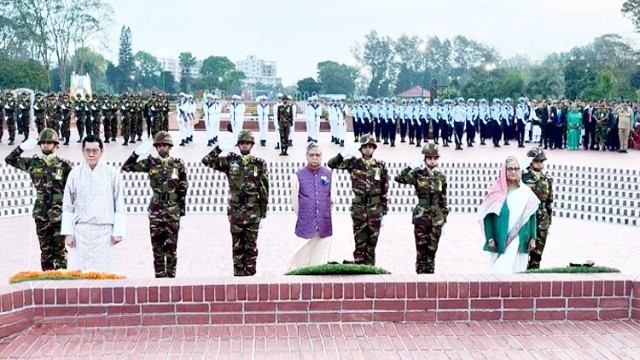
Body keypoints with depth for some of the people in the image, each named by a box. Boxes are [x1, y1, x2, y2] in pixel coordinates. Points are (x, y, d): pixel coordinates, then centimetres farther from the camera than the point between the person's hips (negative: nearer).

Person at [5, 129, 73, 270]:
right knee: (45, 249, 10)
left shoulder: (64, 165, -2)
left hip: (59, 214, -3)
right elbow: (10, 159, 16)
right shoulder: (33, 163, 6)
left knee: (59, 248, 0)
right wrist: (22, 147, 2)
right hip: (41, 214, 3)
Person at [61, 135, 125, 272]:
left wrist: (118, 231, -1)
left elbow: (119, 205, 3)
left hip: (105, 231, -1)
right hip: (81, 231, 1)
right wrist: (68, 233, 1)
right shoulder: (75, 173, 4)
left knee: (104, 271, -1)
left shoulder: (111, 173, 2)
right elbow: (67, 206, 7)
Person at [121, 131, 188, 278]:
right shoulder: (151, 163, 4)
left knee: (171, 247, 3)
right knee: (157, 248, 6)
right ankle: (159, 277, 14)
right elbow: (126, 167, 1)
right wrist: (137, 153, -12)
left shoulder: (178, 164, 0)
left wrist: (183, 215, -2)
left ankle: (171, 276, 12)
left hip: (173, 212, -1)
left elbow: (183, 191, 1)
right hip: (155, 212, 2)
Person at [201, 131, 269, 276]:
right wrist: (221, 147, -8)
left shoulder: (259, 164, 2)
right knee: (237, 246, 6)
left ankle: (250, 273, 10)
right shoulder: (230, 161, 4)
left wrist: (263, 215, 0)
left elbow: (264, 191, 2)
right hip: (235, 212, 1)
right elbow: (206, 160, 0)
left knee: (251, 246, 3)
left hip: (253, 213, -1)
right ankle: (238, 274, 12)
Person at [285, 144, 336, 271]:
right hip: (306, 225, -2)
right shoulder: (299, 176, 1)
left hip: (324, 225, 2)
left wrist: (324, 214, 11)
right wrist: (303, 217, 7)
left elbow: (332, 198, 12)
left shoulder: (329, 174, 7)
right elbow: (295, 201, 5)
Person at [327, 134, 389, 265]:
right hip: (359, 208, -1)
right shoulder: (354, 163, 0)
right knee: (359, 241, 4)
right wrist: (344, 153, -23)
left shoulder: (380, 165, 2)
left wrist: (384, 212, 3)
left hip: (375, 209, 1)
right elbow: (331, 164, -7)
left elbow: (384, 190, 4)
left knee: (372, 242, 7)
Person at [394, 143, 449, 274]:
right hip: (421, 217, -3)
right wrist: (411, 166, -23)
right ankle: (421, 273, 9)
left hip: (436, 219, 3)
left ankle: (430, 272, 13)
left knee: (432, 249, 6)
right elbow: (399, 178, -19)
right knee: (421, 248, 2)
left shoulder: (441, 178, 6)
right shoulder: (417, 175, -3)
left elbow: (443, 201, 11)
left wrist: (444, 220, 8)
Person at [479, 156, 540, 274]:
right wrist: (490, 238, -7)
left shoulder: (526, 192, 8)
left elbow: (532, 216, 10)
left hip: (520, 241, 2)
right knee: (501, 271, -3)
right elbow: (488, 216, -1)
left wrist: (533, 238, 3)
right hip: (500, 240, -2)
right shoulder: (497, 191, 1)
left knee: (517, 270, 2)